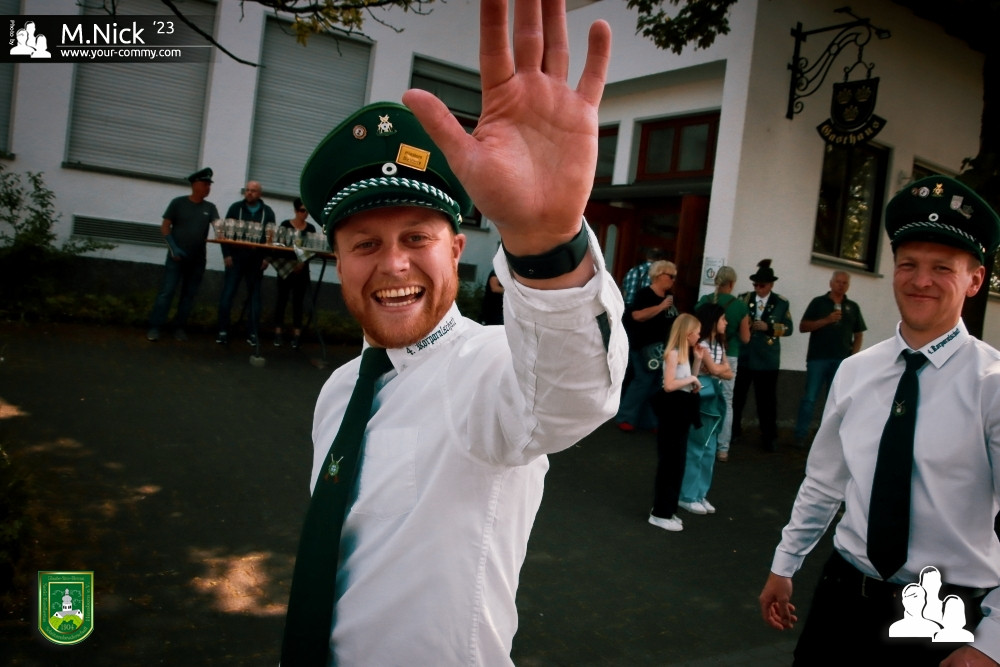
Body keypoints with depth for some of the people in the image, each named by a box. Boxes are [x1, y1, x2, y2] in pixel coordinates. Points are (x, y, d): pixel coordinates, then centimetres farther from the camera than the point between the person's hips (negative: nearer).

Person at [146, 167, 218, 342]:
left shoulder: (210, 208, 7)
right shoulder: (178, 203, 0)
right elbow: (165, 226, 0)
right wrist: (173, 248, -12)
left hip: (198, 259, 3)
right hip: (176, 256, -3)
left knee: (189, 294, 7)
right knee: (167, 291, -6)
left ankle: (179, 327, 16)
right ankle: (155, 327, -2)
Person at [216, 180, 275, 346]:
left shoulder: (268, 212, 6)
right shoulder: (236, 208, 4)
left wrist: (266, 257, -6)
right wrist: (226, 254, -8)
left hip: (256, 261, 1)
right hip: (236, 258, -1)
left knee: (254, 296, 5)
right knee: (227, 294, -3)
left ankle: (252, 333, 11)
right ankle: (223, 331, 3)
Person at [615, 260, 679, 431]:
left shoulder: (669, 295, 12)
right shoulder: (645, 294, -12)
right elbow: (637, 315, -27)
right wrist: (660, 307, -24)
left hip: (663, 347, 8)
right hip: (644, 346, -8)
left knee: (656, 385, 10)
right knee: (643, 381, -9)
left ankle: (648, 421, 18)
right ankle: (625, 417, 3)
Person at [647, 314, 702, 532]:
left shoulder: (685, 353, 12)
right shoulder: (673, 353, -15)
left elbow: (690, 386, 9)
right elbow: (669, 385, -24)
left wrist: (697, 361, 4)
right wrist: (691, 379, -15)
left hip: (682, 408, 10)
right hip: (672, 408, -10)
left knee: (677, 461, 14)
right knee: (669, 461, -3)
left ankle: (666, 510, 24)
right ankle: (660, 513, 6)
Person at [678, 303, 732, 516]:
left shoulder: (719, 345, 15)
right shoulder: (701, 345, -12)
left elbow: (729, 374, 8)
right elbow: (714, 370, -13)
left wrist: (718, 369, -8)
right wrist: (722, 367, 3)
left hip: (713, 399, 9)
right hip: (700, 399, -9)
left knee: (709, 451, 11)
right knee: (695, 449, -3)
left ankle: (700, 494, 19)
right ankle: (687, 496, 5)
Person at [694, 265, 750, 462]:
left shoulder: (704, 301, -3)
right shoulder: (740, 306, -6)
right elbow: (745, 338, -2)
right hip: (729, 357, -1)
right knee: (726, 402, 8)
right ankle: (722, 449, 9)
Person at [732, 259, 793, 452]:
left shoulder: (781, 303, 2)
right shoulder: (744, 298, 4)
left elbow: (788, 328, 1)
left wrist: (769, 327, -14)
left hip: (767, 359, -1)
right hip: (743, 356, 1)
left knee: (766, 400, 3)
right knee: (736, 395, 6)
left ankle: (768, 438, 15)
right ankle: (733, 431, 22)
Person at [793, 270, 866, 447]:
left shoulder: (853, 307, 12)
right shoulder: (818, 302, 4)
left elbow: (858, 334, 14)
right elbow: (803, 327, -2)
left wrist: (853, 357, 1)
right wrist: (826, 320, -14)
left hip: (842, 361, 3)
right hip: (818, 358, -2)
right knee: (809, 398, -3)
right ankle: (800, 436, 2)